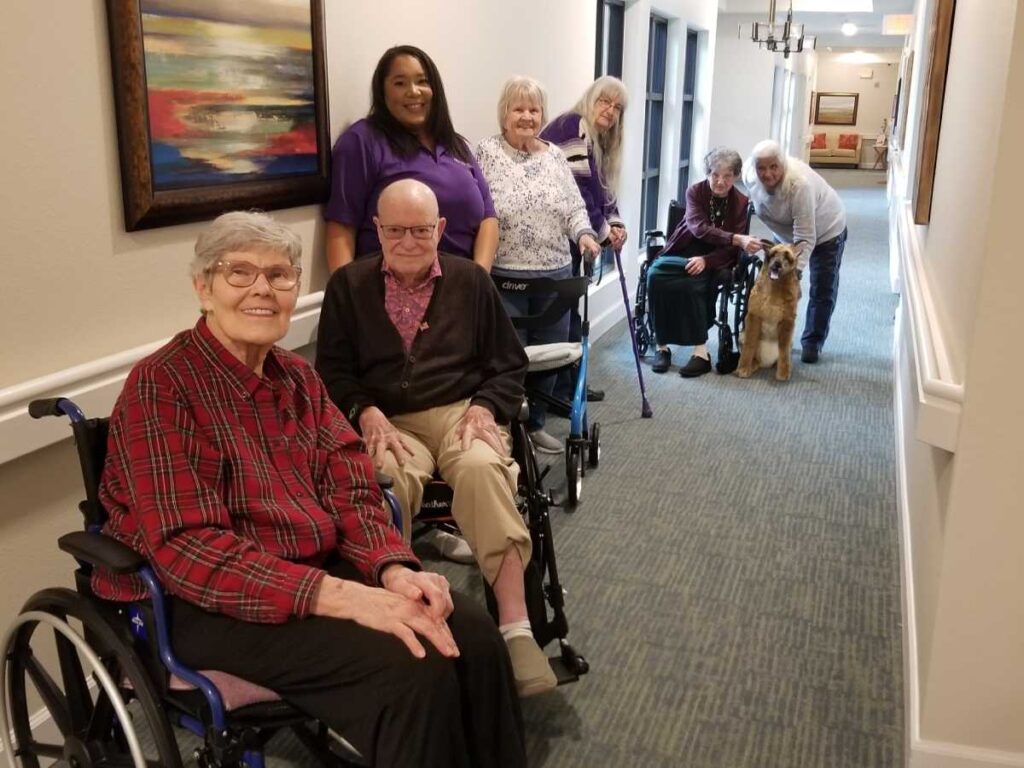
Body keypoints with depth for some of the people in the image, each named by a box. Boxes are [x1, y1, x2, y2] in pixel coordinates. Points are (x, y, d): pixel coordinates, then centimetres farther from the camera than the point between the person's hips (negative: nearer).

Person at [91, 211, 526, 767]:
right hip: (211, 601, -6)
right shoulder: (162, 384, -12)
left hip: (321, 570, 7)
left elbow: (350, 492, 5)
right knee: (414, 669, -24)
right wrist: (342, 596, -30)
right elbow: (187, 548, -21)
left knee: (472, 635, -13)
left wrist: (394, 570, -17)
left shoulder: (298, 378, 10)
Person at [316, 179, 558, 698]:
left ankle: (515, 628, -36)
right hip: (388, 422, 0)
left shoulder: (471, 280, 13)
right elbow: (333, 370, 10)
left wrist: (484, 407, -6)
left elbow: (508, 365, 14)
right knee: (386, 477, -36)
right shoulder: (348, 285, 13)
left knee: (482, 467, -35)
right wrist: (366, 413, -10)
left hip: (462, 412, 0)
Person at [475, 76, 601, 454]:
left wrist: (583, 233, -9)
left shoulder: (555, 155, 10)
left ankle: (535, 424, 29)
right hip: (504, 276, -5)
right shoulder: (487, 153, -4)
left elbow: (574, 206, 11)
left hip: (555, 274, 5)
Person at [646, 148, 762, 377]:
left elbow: (731, 250, -8)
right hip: (683, 252, 2)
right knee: (655, 274, -29)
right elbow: (699, 228, -22)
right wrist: (738, 239, -35)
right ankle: (662, 346, -23)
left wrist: (705, 260, -27)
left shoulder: (741, 202, -4)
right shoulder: (695, 191, -4)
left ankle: (701, 351, -31)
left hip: (714, 260, -1)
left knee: (691, 282, -34)